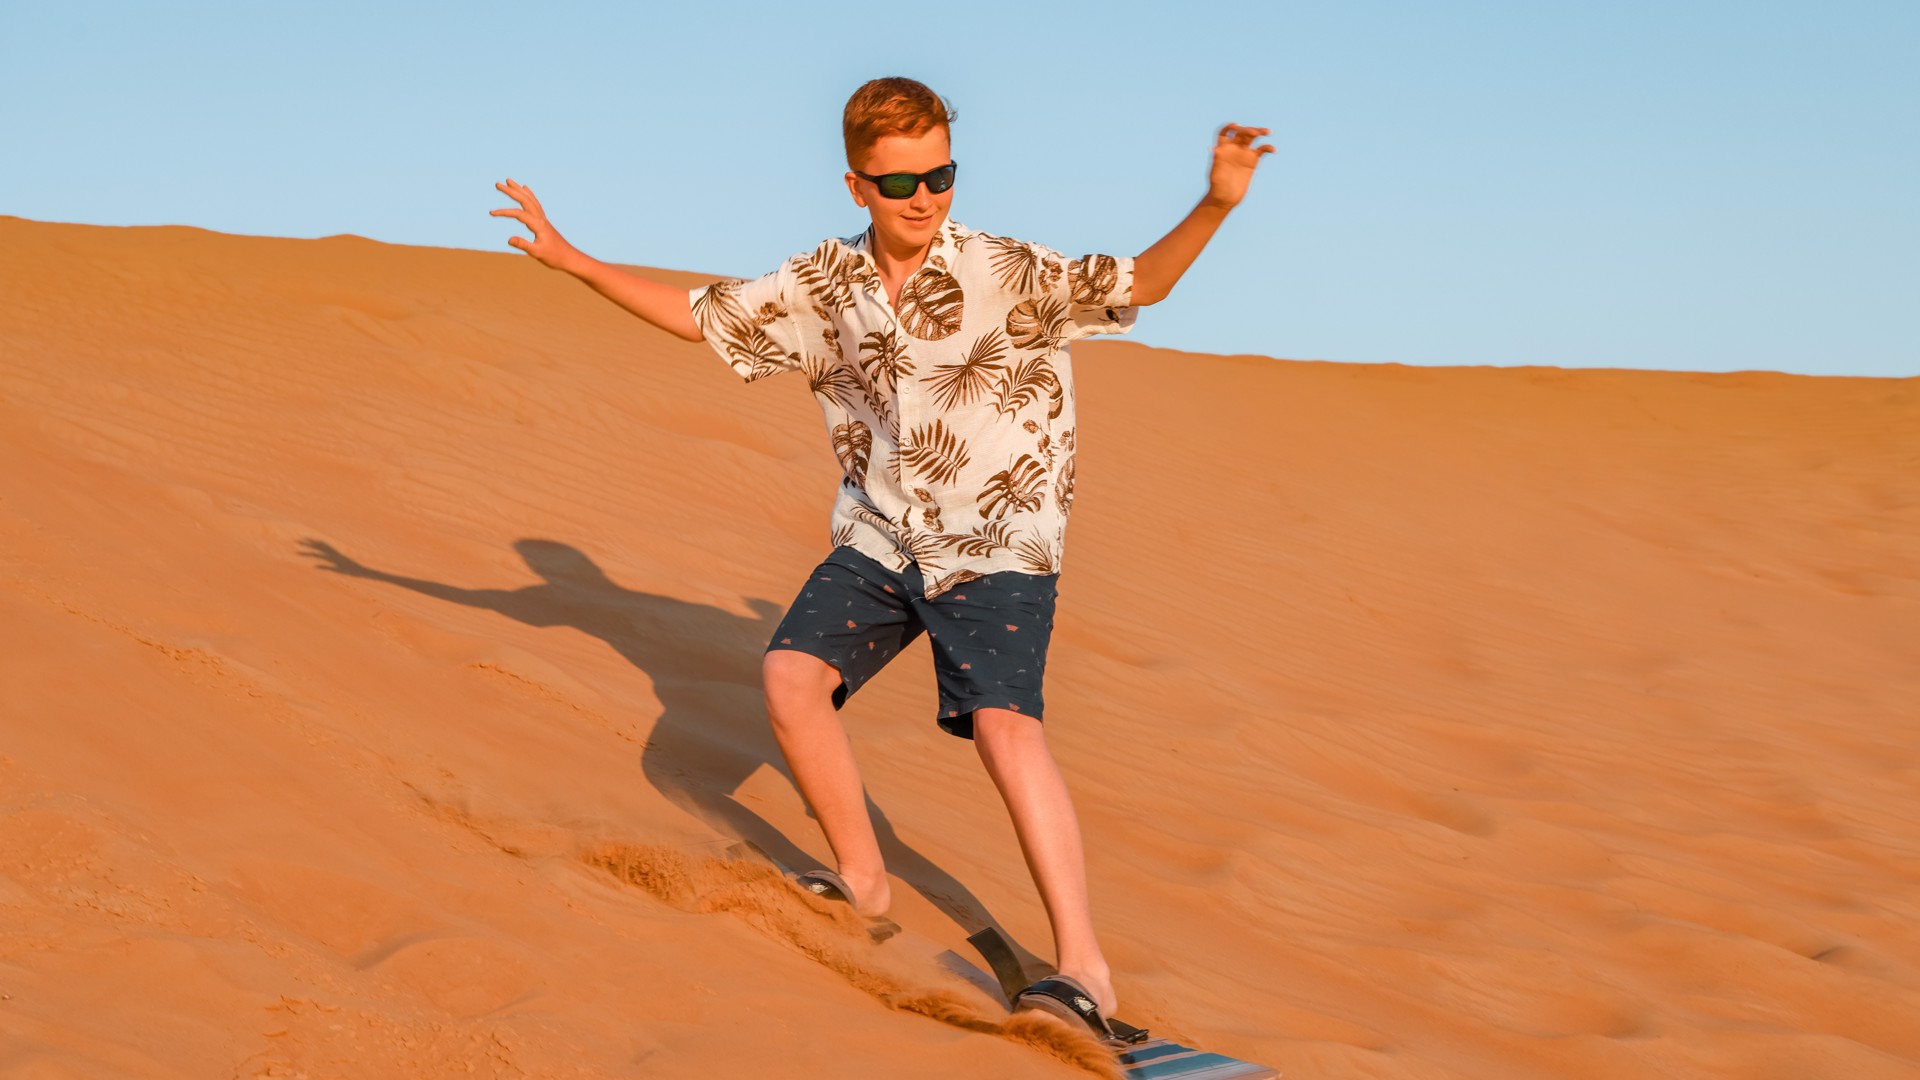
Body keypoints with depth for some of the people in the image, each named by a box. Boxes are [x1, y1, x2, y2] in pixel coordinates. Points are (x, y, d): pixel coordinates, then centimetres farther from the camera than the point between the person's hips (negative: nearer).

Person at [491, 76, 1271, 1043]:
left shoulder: (1008, 275, -12)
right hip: (877, 539, 5)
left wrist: (1215, 205, -38)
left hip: (998, 546, -5)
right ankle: (861, 882, 8)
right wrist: (569, 258, 9)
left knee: (1003, 722, -23)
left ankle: (1084, 968, -22)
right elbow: (702, 316, 12)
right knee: (791, 674, -13)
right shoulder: (823, 286, 1)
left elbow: (1134, 283, -19)